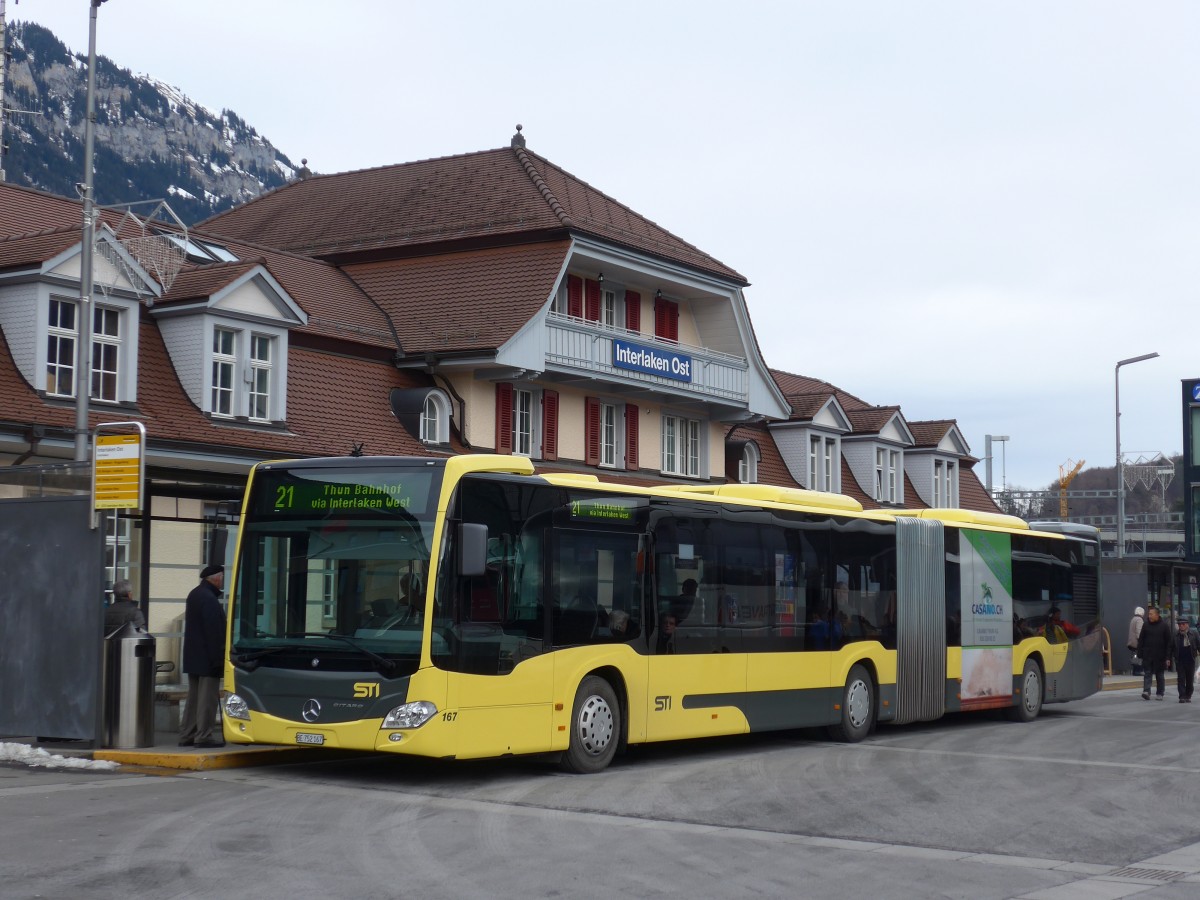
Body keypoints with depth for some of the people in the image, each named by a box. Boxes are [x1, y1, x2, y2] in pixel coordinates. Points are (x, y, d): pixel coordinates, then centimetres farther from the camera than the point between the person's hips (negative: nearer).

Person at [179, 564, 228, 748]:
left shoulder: (194, 594, 15)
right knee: (207, 697, -6)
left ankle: (187, 735, 16)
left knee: (194, 697, 14)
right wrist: (218, 658, -17)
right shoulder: (209, 599, -18)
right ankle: (204, 736, -5)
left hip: (192, 657, 10)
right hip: (206, 658, -10)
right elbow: (214, 631, -20)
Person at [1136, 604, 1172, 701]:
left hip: (1160, 656, -1)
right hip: (1147, 655, 1)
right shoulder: (1146, 625, 4)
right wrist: (1140, 653, -1)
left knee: (1160, 675, 9)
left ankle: (1160, 693, 17)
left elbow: (1168, 642, 0)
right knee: (1147, 673, -7)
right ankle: (1146, 691, -14)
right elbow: (1141, 640, 6)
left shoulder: (1164, 626, -1)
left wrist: (1167, 656, -6)